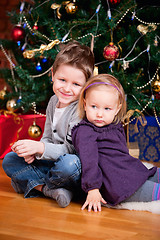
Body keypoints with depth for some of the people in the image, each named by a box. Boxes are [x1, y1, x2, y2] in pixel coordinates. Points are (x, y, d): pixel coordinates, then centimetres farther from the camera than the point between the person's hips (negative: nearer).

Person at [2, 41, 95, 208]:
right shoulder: (54, 101, 6)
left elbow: (72, 148, -23)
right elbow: (47, 138, 12)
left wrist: (41, 148, -32)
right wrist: (33, 151, -9)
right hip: (53, 162, 8)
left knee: (69, 163, -42)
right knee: (9, 160, 1)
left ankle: (33, 184, -13)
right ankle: (49, 189, -17)